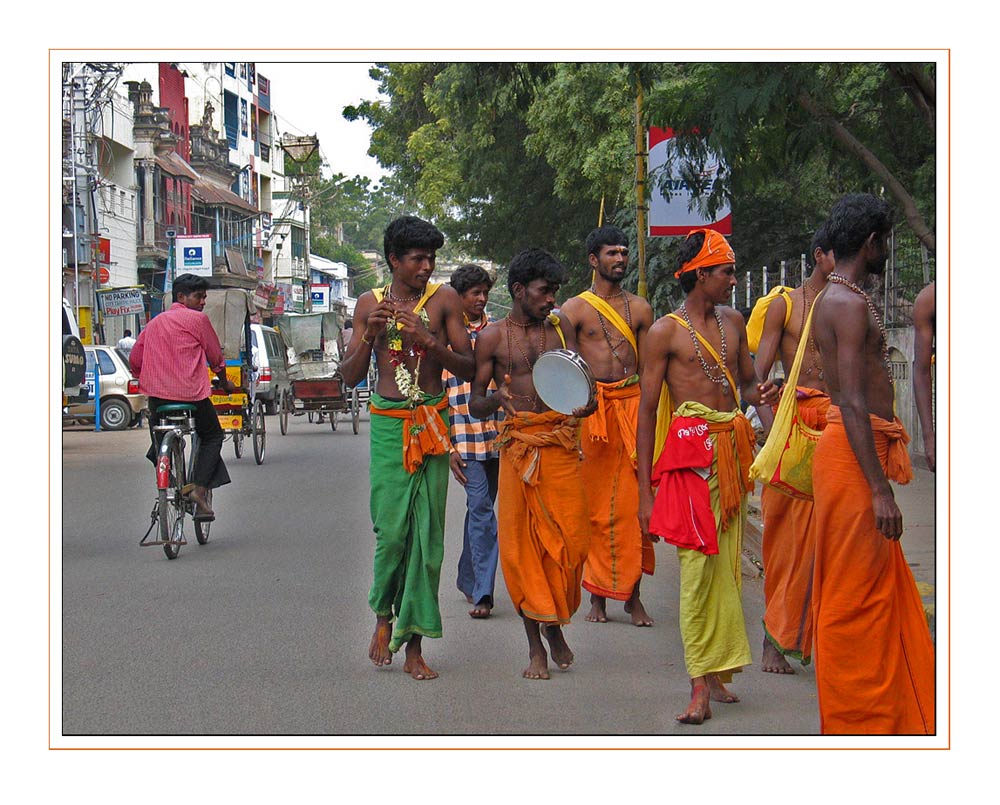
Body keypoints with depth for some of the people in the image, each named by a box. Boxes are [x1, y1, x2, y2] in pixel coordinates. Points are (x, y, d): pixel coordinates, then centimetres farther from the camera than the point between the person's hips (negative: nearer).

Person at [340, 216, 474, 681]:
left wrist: (430, 343, -15)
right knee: (391, 529, -7)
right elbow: (350, 377, 8)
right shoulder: (370, 304, 8)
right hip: (388, 423, 0)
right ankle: (384, 616, 19)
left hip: (433, 423, 0)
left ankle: (414, 644, 4)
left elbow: (468, 368, 1)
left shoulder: (443, 300, 4)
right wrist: (370, 334, -8)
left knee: (427, 533, -2)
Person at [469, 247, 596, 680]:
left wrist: (585, 403, -14)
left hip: (562, 445, 2)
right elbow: (474, 405, 4)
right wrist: (497, 398, -19)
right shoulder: (493, 337, 5)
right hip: (519, 445, -2)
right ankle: (535, 646, 10)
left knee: (571, 541, -2)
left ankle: (555, 624, 22)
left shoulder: (561, 330, 14)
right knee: (521, 544, -1)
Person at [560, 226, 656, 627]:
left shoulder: (639, 308, 14)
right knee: (595, 505, 0)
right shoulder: (575, 309, 6)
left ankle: (632, 593, 4)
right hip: (590, 409, -2)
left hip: (633, 404, 2)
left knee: (633, 503, -2)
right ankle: (598, 595, 8)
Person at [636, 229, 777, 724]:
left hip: (733, 445, 6)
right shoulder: (665, 332, -2)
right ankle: (701, 687, -10)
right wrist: (645, 493, -6)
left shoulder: (733, 322, 16)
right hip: (690, 448, -6)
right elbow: (646, 413, -2)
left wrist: (760, 394, 0)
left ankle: (716, 673, 11)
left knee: (728, 565, 5)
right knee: (699, 564, -10)